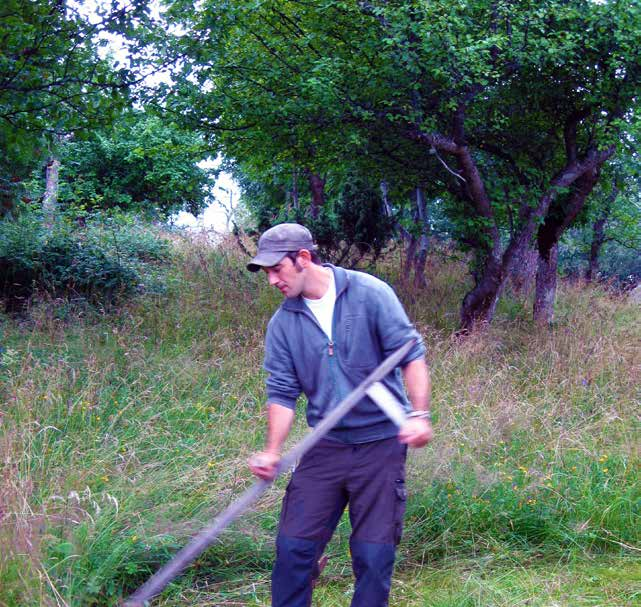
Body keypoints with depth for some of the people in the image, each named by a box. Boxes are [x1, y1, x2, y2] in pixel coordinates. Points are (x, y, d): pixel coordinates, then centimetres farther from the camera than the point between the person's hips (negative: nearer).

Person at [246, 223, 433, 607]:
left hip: (381, 443, -3)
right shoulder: (283, 323, 3)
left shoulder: (370, 294, -8)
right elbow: (282, 392, 4)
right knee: (294, 546, 1)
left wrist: (420, 414, -21)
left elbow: (411, 353, -9)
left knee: (374, 554, 0)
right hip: (325, 447, 3)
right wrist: (273, 452, -9)